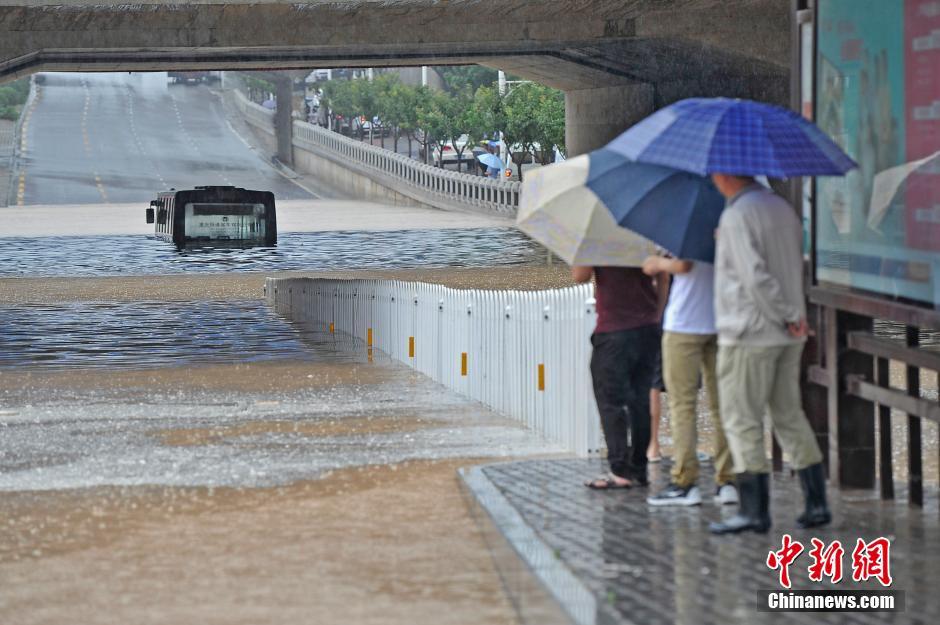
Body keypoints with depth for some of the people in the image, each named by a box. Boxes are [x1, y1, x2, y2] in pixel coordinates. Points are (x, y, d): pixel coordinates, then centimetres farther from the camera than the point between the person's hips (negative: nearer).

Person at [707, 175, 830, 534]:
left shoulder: (737, 215, -14)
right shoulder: (783, 208, 12)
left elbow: (755, 276, -20)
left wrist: (787, 316, -15)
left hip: (749, 333, -8)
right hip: (787, 337, 8)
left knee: (742, 420, -2)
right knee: (789, 416, 12)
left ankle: (754, 510, -3)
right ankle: (816, 502, 10)